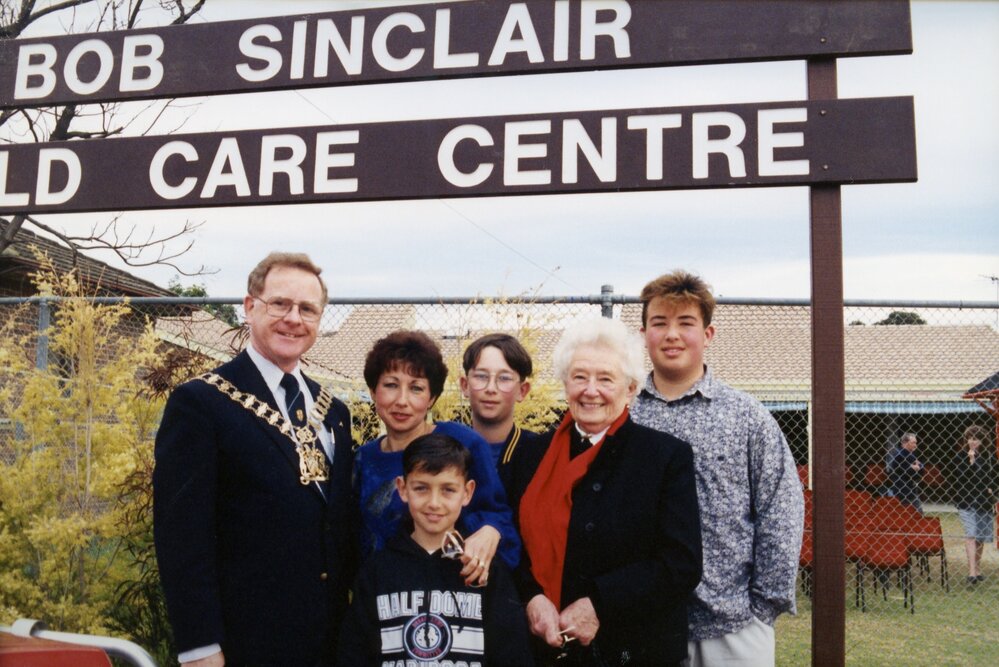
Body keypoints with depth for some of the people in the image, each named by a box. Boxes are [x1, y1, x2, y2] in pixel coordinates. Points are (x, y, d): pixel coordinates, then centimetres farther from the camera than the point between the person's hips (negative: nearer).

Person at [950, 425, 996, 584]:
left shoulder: (988, 455, 5)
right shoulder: (960, 456, 0)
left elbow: (994, 476, 10)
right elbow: (955, 477, -5)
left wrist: (992, 490, -1)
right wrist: (969, 461, -12)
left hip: (984, 501, 3)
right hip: (966, 500, -3)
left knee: (980, 537, 10)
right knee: (971, 534, -13)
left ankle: (977, 569, 22)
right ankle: (972, 571, -20)